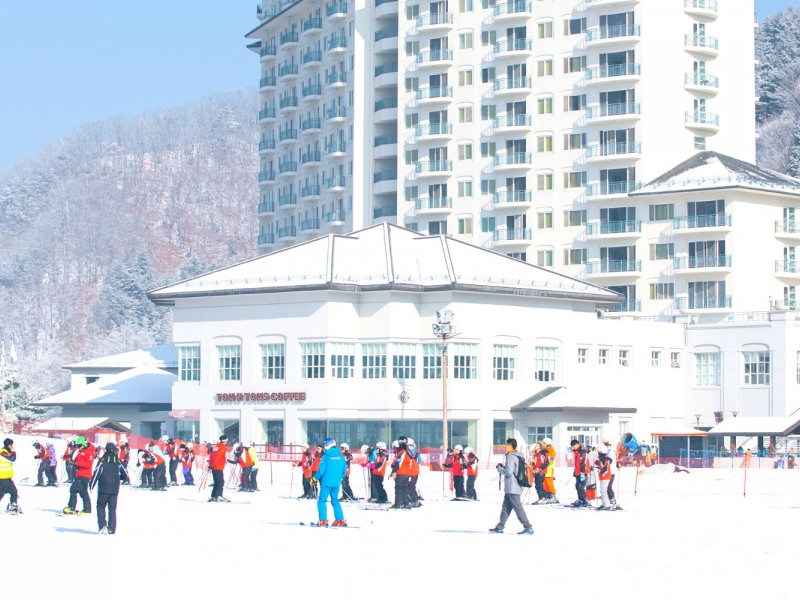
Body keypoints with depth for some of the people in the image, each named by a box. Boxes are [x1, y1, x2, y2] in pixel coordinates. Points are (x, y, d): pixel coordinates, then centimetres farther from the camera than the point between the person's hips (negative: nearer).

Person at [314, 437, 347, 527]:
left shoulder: (325, 457, -10)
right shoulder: (340, 456, 7)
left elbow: (321, 470, -14)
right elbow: (344, 469, 12)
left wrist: (315, 478, 0)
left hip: (326, 482, -6)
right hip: (336, 483, 6)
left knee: (322, 501, 0)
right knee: (335, 501, 15)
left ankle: (323, 520, -10)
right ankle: (340, 519, 11)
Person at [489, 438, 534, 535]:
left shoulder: (510, 457, -15)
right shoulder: (518, 456, 14)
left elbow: (508, 472, -21)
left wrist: (499, 468, -5)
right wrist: (503, 468, 13)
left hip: (512, 488, -10)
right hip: (514, 487, 10)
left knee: (518, 508, -8)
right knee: (506, 507, 14)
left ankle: (528, 527, -9)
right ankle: (500, 527, 19)